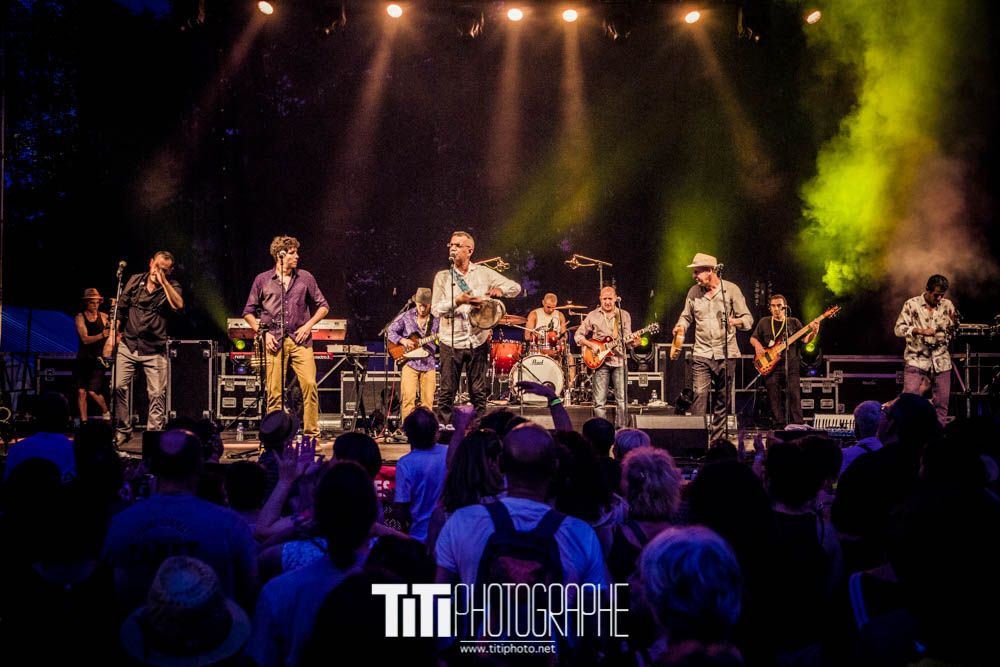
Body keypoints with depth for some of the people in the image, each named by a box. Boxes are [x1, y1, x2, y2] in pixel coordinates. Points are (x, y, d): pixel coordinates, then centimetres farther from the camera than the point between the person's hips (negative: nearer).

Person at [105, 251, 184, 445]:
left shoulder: (171, 287, 1)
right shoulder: (135, 281, 8)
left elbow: (178, 305, -21)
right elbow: (121, 309, 14)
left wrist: (163, 281, -17)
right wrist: (112, 334, 7)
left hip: (154, 350, -2)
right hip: (128, 344, 2)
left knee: (157, 393, -5)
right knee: (118, 386, -7)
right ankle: (123, 430, 9)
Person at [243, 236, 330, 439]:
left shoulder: (305, 277, 10)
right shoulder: (262, 280, 8)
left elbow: (322, 306, 15)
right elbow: (249, 312, 13)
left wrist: (308, 325, 1)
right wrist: (263, 333, 0)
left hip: (300, 340, 1)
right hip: (274, 341, -1)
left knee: (310, 384, -11)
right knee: (274, 391, -3)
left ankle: (312, 435, -3)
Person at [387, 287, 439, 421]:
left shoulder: (436, 319, 5)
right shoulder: (406, 317, 3)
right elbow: (390, 332, 7)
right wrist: (403, 340, -9)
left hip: (428, 363, 2)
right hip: (409, 362, -1)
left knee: (428, 402, 1)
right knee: (408, 398, -10)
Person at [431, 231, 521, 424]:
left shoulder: (484, 273, 7)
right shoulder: (443, 276, 4)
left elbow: (515, 287, 11)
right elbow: (435, 309, -4)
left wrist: (500, 289, -10)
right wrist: (459, 301, -19)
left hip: (478, 341, 1)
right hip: (451, 341, -1)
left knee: (479, 392, 5)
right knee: (447, 392, 0)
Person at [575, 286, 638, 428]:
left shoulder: (624, 315, 9)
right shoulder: (593, 316, 6)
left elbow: (627, 339, 5)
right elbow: (578, 335, 9)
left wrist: (632, 342, -17)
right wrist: (591, 345, -8)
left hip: (619, 361, 1)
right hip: (600, 362, -1)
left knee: (622, 400, -2)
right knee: (599, 402, -3)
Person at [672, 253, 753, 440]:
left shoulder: (731, 290, -1)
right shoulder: (694, 292, 6)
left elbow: (748, 319, 2)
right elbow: (686, 316, 20)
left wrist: (736, 321, -19)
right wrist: (680, 326, -2)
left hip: (726, 354, -1)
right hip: (702, 354, 1)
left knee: (722, 399, 5)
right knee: (699, 394, -13)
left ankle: (717, 439, 15)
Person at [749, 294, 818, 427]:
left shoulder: (794, 322, 9)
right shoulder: (764, 322, 10)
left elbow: (805, 339, 5)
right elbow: (753, 338, 17)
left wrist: (813, 333, -15)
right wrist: (757, 345, -5)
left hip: (791, 365, -1)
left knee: (794, 395, -7)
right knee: (774, 396, 1)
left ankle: (797, 425, -3)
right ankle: (780, 424, 9)